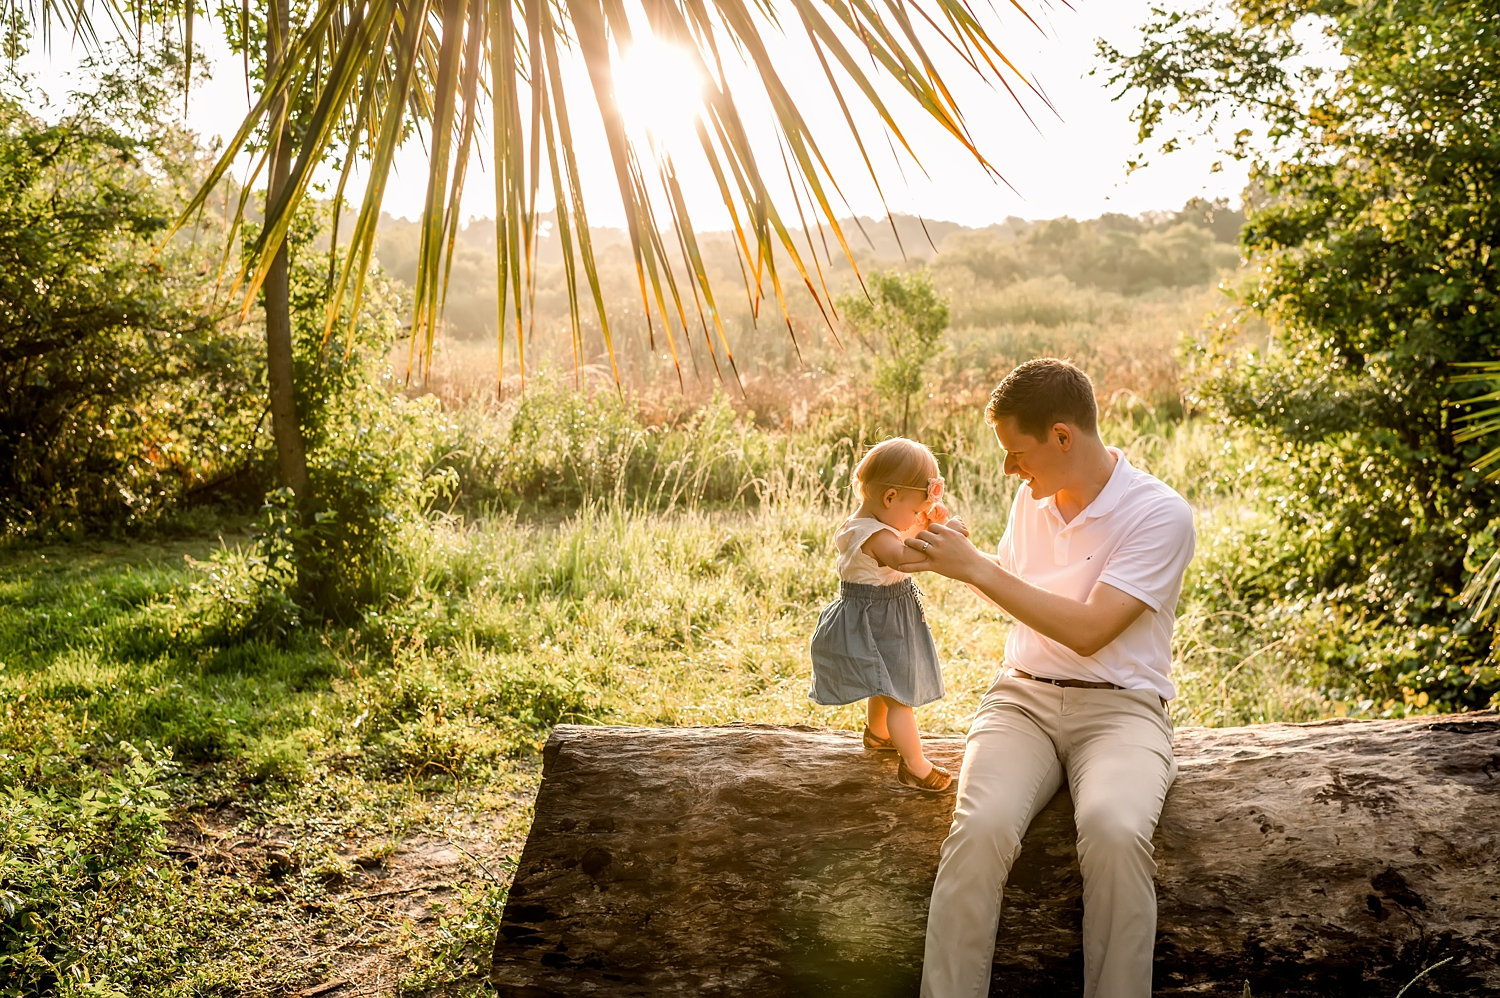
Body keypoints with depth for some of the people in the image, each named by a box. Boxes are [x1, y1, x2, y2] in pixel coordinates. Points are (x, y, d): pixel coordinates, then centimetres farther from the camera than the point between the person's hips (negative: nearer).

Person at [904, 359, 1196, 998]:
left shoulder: (1160, 514, -9)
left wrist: (975, 569, -15)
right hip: (1023, 697, 4)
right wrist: (956, 555, 13)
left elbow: (1087, 631, -17)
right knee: (980, 825, -27)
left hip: (1119, 705, -4)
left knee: (1114, 829, -35)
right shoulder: (1034, 497, 12)